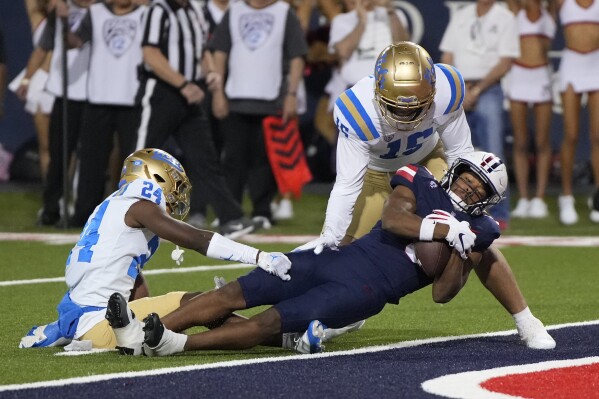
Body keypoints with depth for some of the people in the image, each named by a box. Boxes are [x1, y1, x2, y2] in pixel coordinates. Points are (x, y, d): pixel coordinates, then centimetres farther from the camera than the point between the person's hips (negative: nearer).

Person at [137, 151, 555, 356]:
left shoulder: (475, 233, 10)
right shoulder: (422, 182, 13)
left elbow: (443, 293, 2)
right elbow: (391, 219, -5)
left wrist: (461, 246, -9)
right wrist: (447, 231, -10)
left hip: (367, 289, -3)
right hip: (340, 256, 3)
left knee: (271, 321, -20)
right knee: (238, 293, -9)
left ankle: (172, 344, -28)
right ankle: (146, 329, -12)